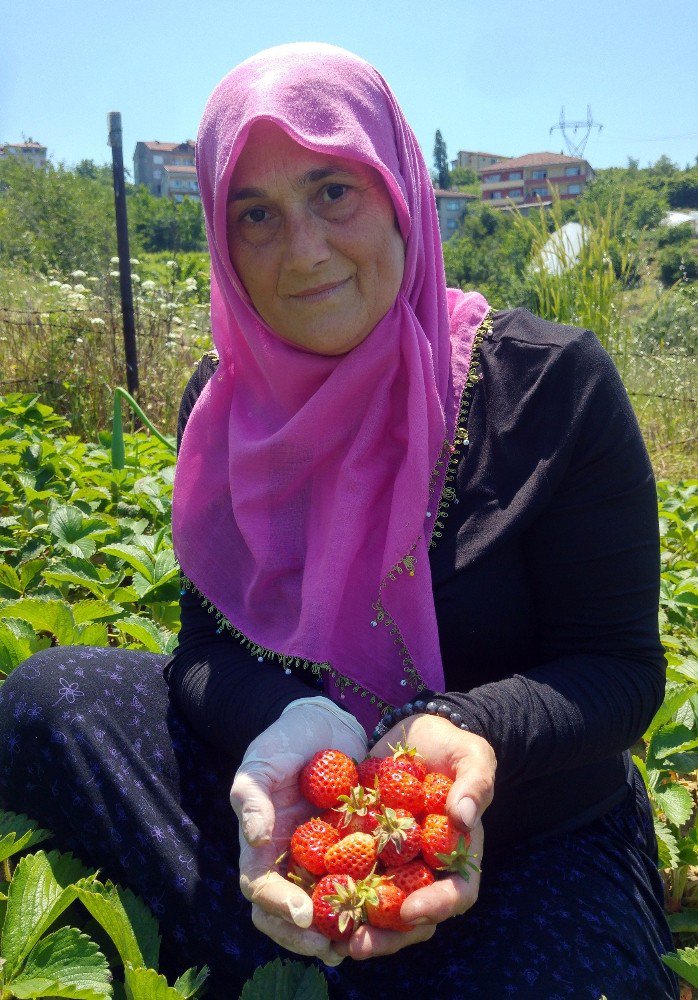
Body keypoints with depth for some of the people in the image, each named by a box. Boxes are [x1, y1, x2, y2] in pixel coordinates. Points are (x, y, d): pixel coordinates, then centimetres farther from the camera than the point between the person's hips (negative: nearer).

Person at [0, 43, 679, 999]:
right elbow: (211, 642, -3)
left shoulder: (552, 382, -12)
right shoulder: (224, 406, -1)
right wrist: (290, 728, -27)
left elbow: (619, 666, -11)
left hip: (532, 838, -2)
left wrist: (468, 732, -32)